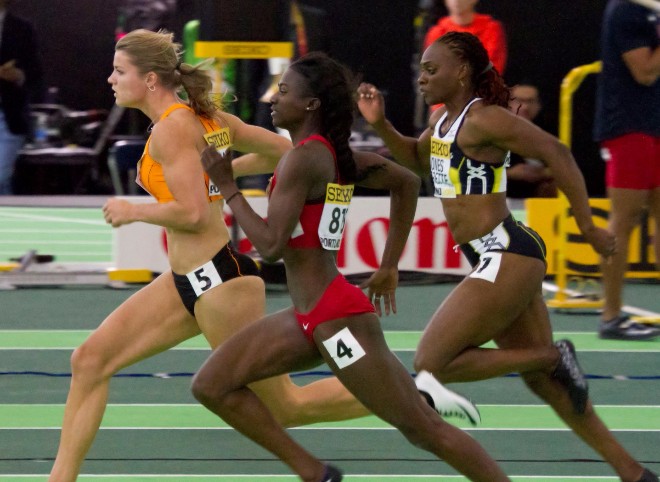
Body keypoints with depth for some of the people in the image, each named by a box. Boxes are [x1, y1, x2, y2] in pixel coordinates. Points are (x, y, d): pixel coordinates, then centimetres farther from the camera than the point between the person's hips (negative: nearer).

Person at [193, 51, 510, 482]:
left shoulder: (304, 159, -16)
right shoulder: (336, 155, 10)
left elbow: (272, 245, -21)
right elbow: (407, 183, 22)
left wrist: (228, 188, -11)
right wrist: (389, 267, 23)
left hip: (336, 316, -10)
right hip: (310, 316, 10)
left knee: (422, 428, -4)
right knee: (212, 386, 6)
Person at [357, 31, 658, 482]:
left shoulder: (483, 118, -14)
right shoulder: (446, 117, 13)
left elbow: (556, 152, -19)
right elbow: (417, 158, 31)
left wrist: (588, 228, -18)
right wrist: (381, 124, 13)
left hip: (506, 258, -10)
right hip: (503, 261, 10)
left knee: (432, 363, -9)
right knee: (544, 381, 13)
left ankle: (555, 356, -5)